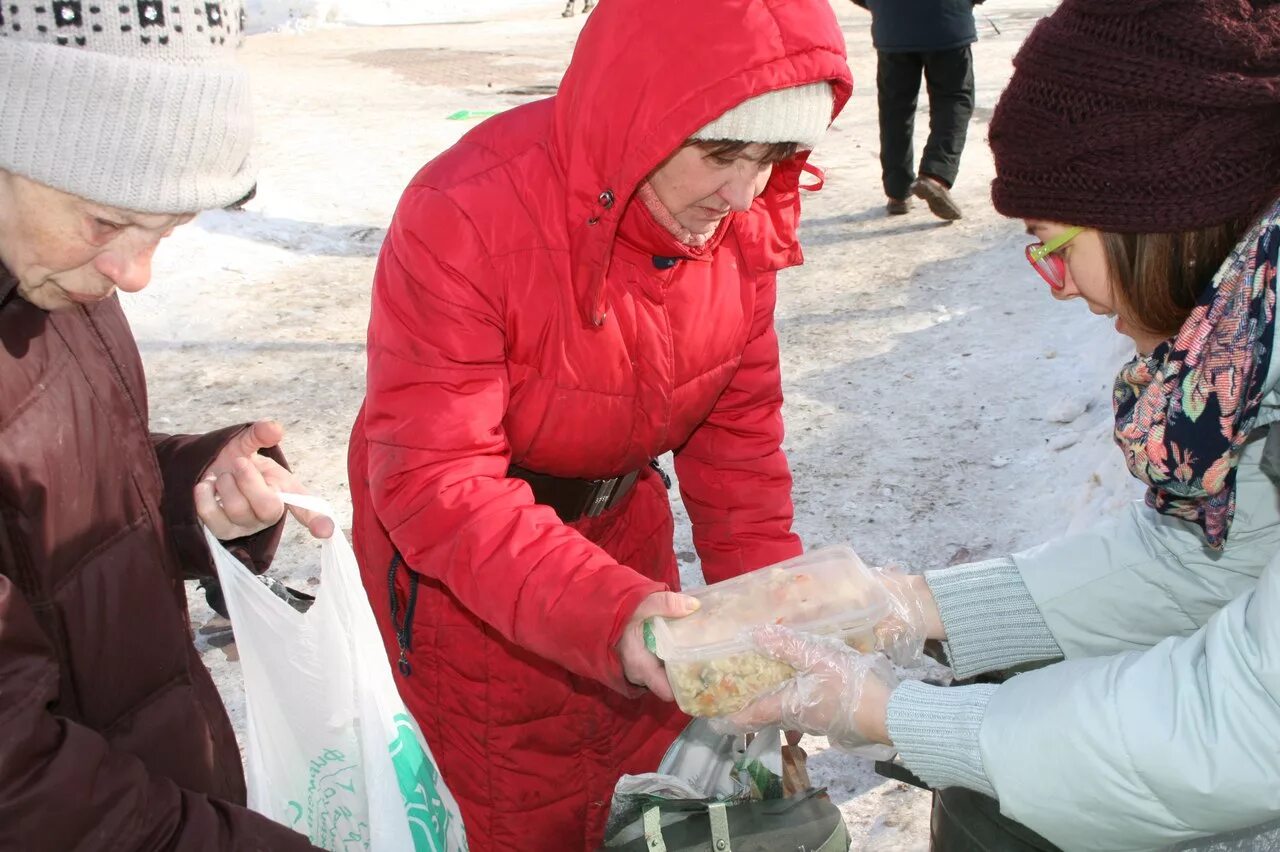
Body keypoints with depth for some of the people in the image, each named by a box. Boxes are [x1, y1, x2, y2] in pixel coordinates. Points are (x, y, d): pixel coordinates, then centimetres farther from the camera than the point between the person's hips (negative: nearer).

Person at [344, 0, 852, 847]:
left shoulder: (745, 216, -14)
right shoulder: (465, 216, -31)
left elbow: (737, 426, -4)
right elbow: (435, 480, -33)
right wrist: (604, 611, -45)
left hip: (620, 516, 5)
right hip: (452, 555, -4)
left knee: (661, 776, 19)